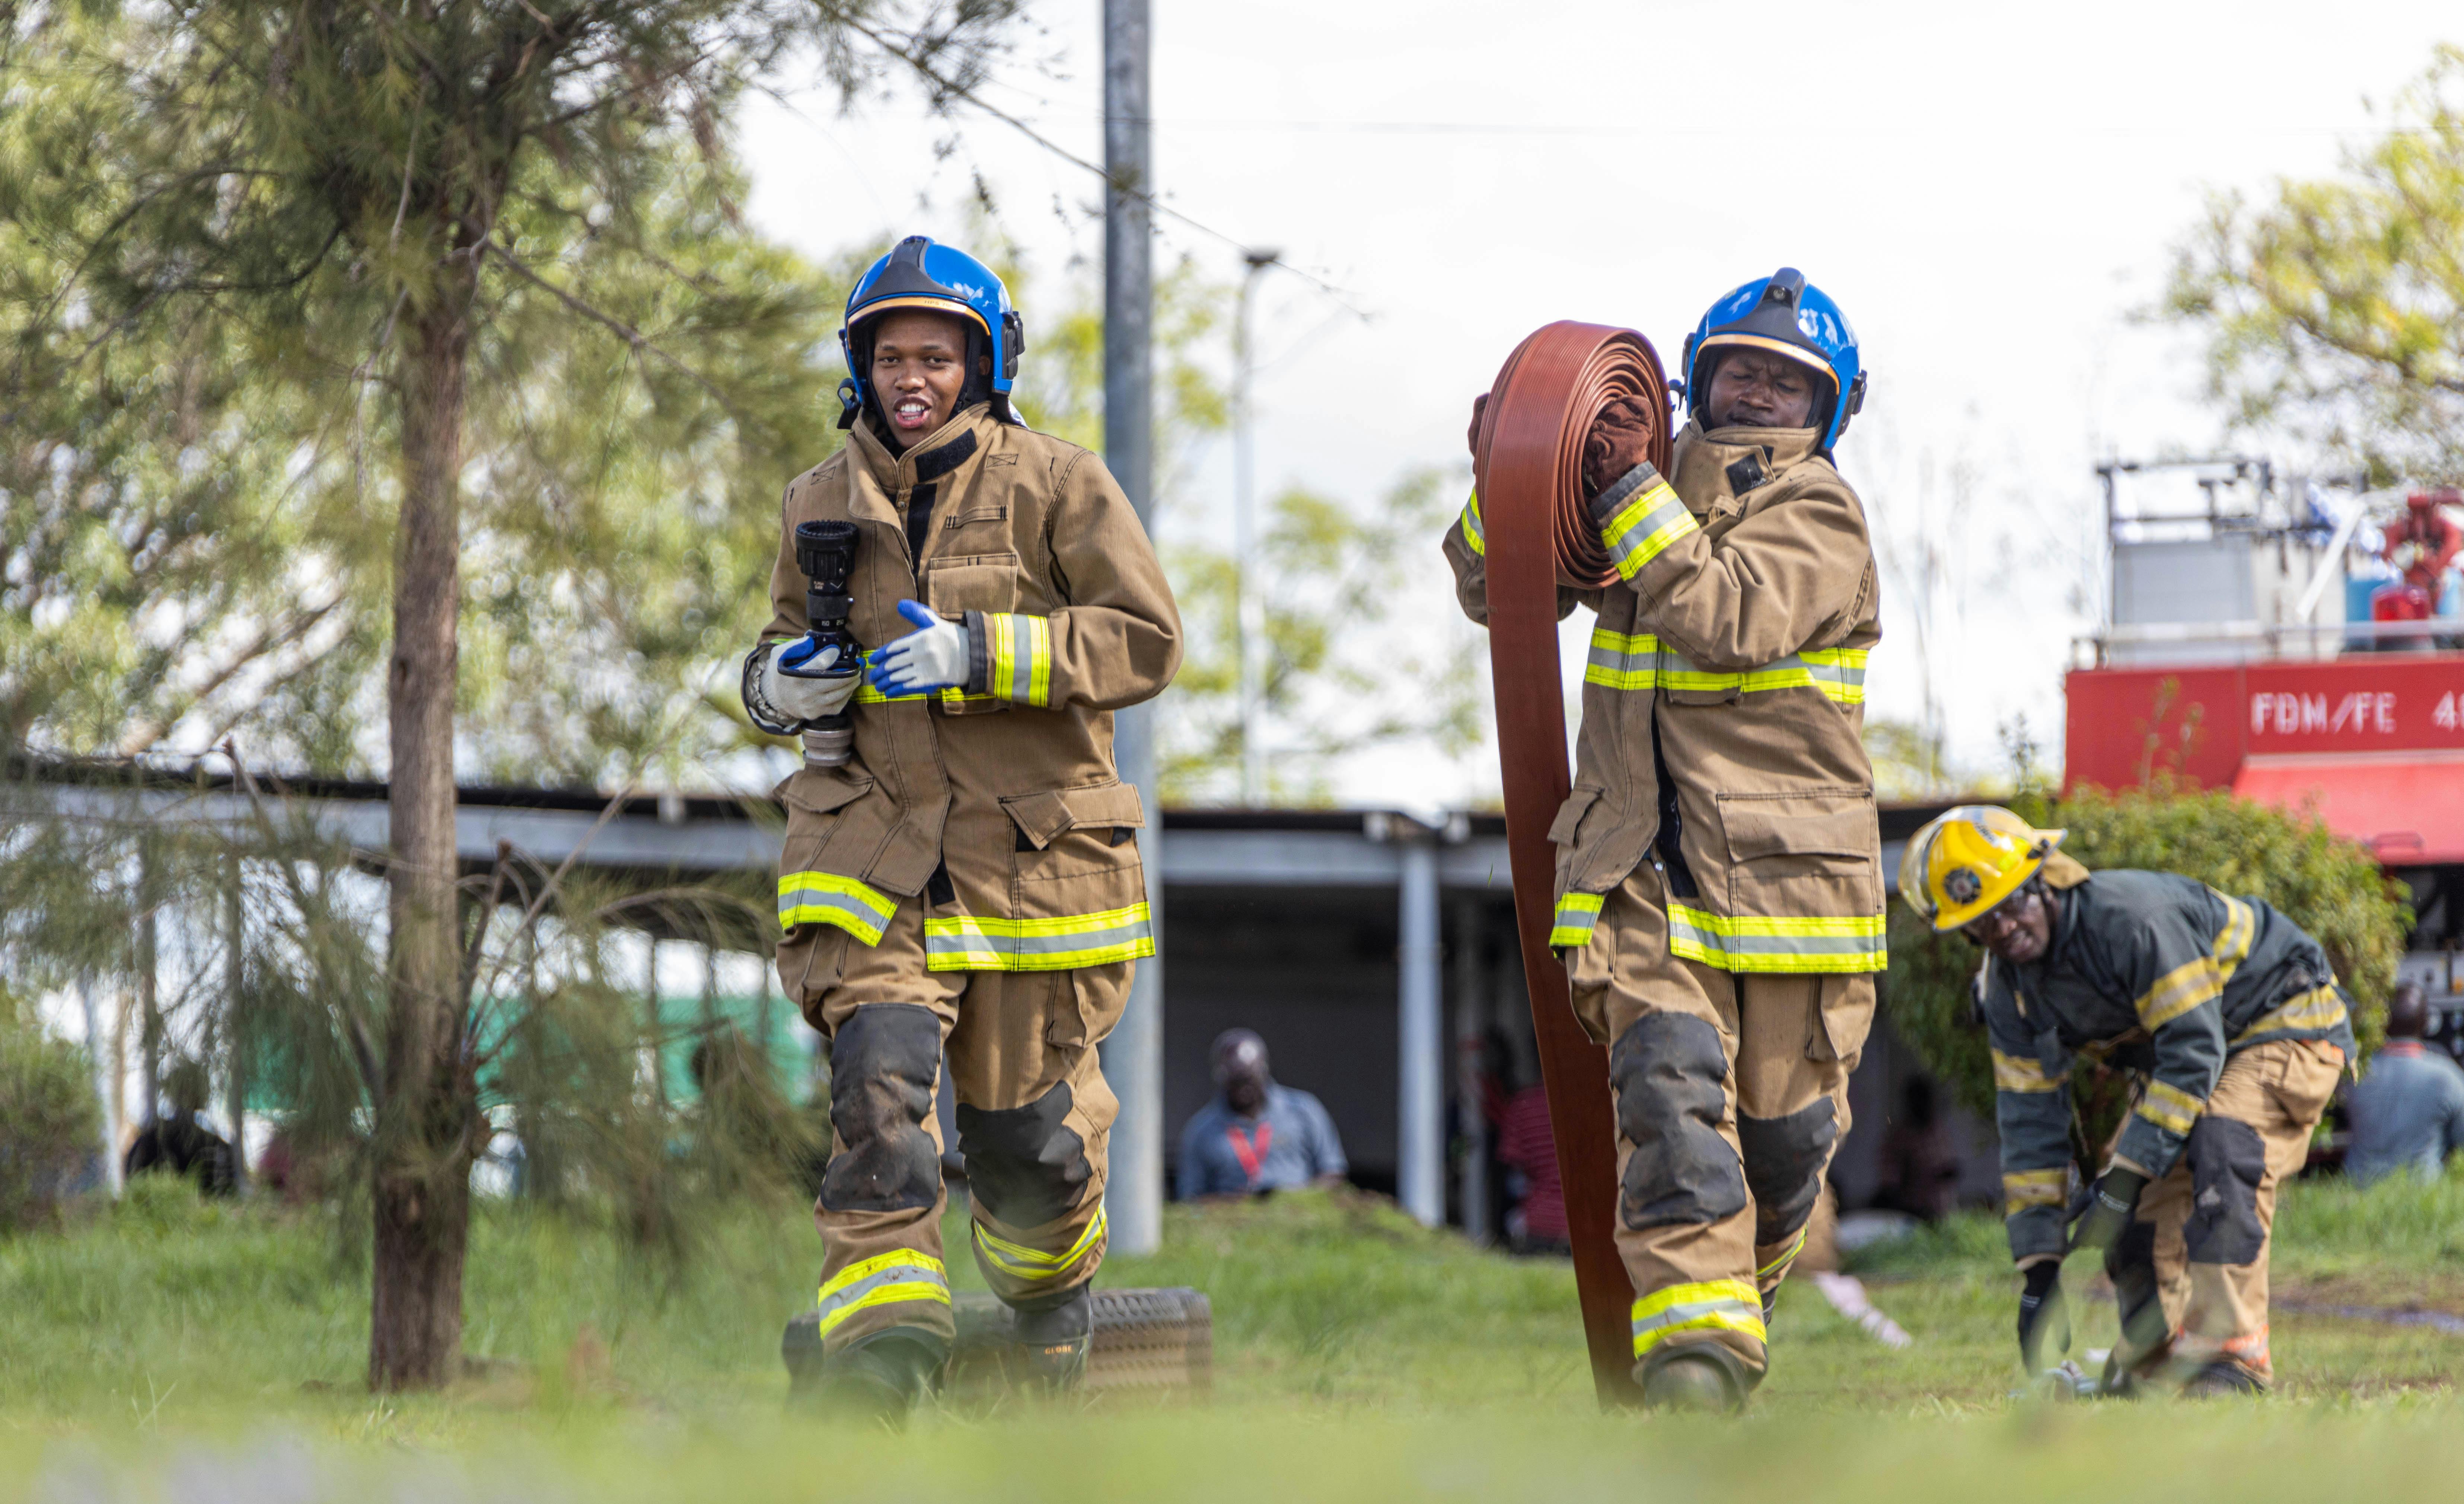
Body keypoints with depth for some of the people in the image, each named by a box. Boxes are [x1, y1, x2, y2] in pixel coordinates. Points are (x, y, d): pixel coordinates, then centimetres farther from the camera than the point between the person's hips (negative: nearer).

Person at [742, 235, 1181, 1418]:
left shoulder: (1055, 487, -4)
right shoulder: (822, 503, 9)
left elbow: (1147, 642, -10)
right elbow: (783, 649, 23)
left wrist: (980, 653, -20)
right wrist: (781, 685, -2)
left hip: (1034, 844, -2)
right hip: (874, 842, 2)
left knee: (1025, 1118, 10)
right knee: (878, 1074, -22)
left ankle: (1049, 1278, 43)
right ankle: (882, 1346, -26)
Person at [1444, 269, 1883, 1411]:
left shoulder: (1818, 514, -2)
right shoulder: (1649, 492, 15)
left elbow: (1733, 621, -20)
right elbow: (1496, 593, 18)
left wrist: (1632, 497, -18)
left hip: (1787, 876, -2)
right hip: (1647, 875, 2)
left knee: (1782, 1128, 5)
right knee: (1672, 1093, -18)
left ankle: (1745, 1277, 37)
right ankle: (1693, 1355, -27)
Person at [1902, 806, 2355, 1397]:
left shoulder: (2133, 918, -34)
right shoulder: (2006, 989, -8)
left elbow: (2193, 1052, -32)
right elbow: (2030, 1123, -4)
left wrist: (2125, 1178, -33)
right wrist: (2038, 1269, -8)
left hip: (2287, 1022, -8)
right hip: (2180, 1047, 8)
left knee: (2219, 1149, -31)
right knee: (2145, 1205, -4)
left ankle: (2231, 1352, -33)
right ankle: (2153, 1357, 12)